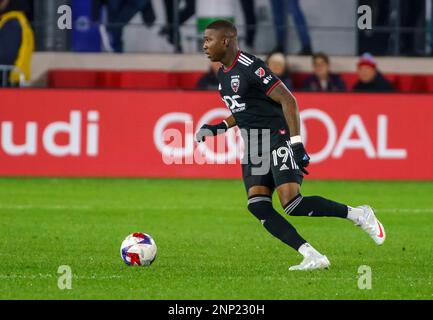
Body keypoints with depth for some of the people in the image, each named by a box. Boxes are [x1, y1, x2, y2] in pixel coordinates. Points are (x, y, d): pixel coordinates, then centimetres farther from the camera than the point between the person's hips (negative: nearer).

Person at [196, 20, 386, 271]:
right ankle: (312, 257, -9)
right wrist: (218, 128, 15)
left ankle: (358, 214, -2)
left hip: (279, 139, -9)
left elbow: (288, 100, -18)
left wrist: (296, 144, -23)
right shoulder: (223, 74, 14)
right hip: (254, 146, 9)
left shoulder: (251, 67, -15)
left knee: (293, 205, -21)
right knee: (258, 207, -8)